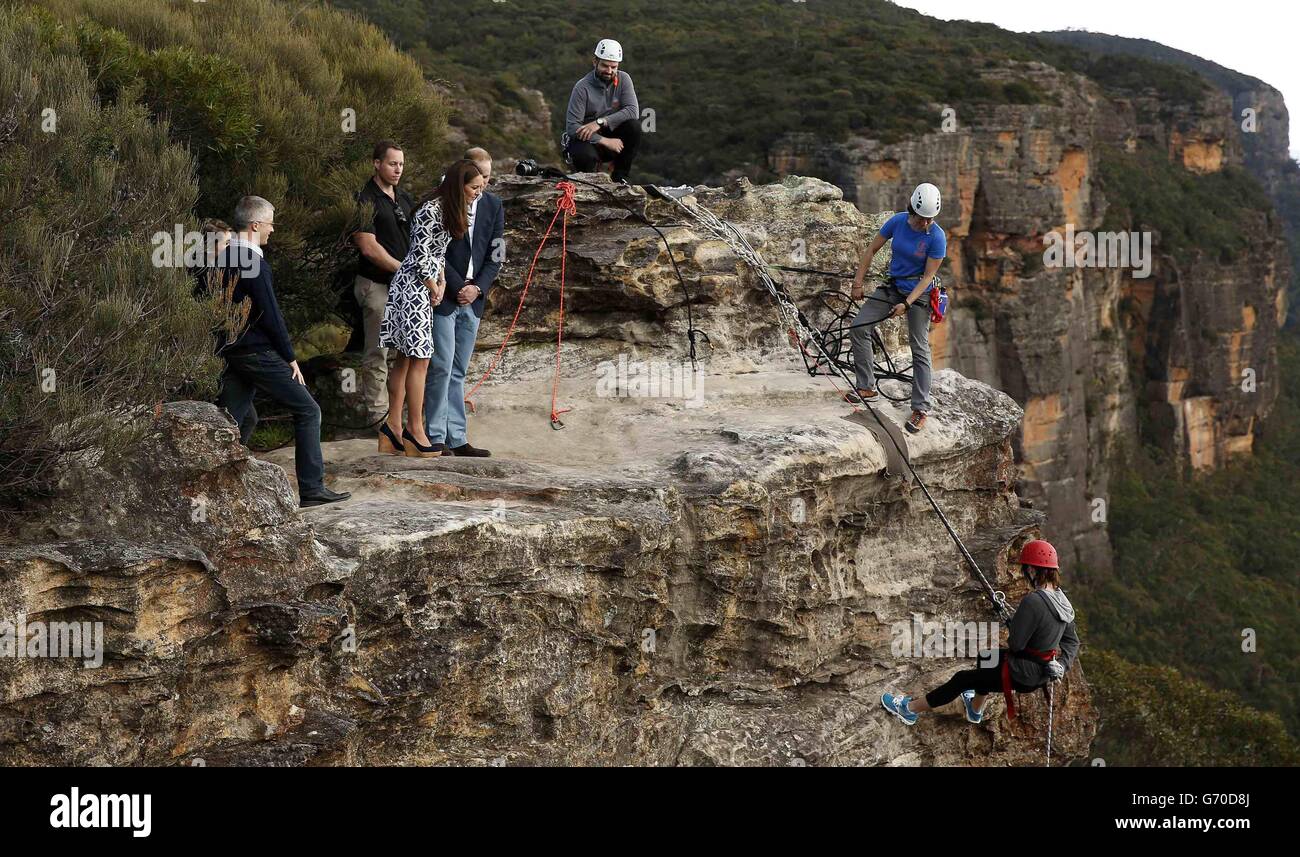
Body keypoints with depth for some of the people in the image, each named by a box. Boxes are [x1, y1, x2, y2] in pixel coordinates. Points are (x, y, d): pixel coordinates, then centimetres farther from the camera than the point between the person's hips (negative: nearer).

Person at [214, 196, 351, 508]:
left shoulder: (224, 258, 9)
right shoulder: (255, 263, -17)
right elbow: (270, 315, -17)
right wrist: (290, 358, -9)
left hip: (231, 351, 9)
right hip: (258, 352, -9)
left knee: (241, 418, 17)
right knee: (308, 411, 0)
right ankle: (312, 489, -1)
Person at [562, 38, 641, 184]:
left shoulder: (623, 79, -6)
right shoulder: (582, 87, -17)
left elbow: (633, 111, -18)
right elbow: (572, 127, -22)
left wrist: (600, 122, -28)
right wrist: (605, 141, -29)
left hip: (611, 134, 4)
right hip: (587, 139, -4)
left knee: (634, 126, -25)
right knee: (584, 155, -38)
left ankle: (619, 177, -8)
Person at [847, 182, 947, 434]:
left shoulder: (937, 237, -20)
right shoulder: (898, 221, -9)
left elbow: (929, 276, -16)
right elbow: (872, 249, 1)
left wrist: (906, 304, -23)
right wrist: (858, 282, -2)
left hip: (919, 292, -5)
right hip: (893, 286, 5)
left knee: (920, 349, -4)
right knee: (858, 327, -7)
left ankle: (921, 409, 2)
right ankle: (867, 388, 1)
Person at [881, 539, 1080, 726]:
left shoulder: (1032, 601, -29)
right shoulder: (1060, 598, -1)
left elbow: (1015, 644, -24)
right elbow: (1072, 641, 8)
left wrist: (1010, 637, -2)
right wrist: (1062, 665, 0)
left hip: (1021, 675, -8)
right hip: (1042, 671, 8)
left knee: (963, 679, 7)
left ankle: (910, 708, 23)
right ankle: (975, 709, 51)